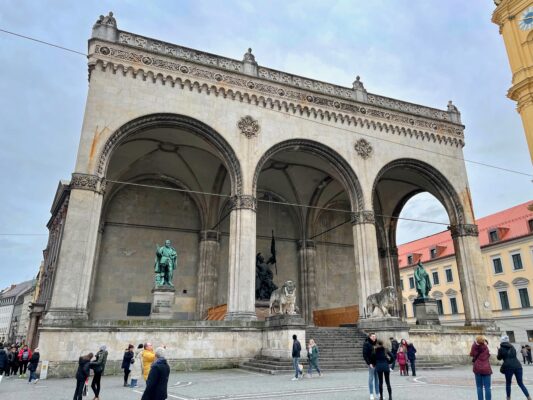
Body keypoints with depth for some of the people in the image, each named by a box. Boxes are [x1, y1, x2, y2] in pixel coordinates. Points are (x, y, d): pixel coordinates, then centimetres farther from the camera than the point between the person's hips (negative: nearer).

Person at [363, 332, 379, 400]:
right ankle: (371, 394, 11)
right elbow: (365, 355, -10)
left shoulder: (376, 344, 10)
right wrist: (369, 363, -15)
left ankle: (378, 393, 18)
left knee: (377, 378, 10)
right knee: (371, 378, 2)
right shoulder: (366, 344, -6)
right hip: (371, 364, -5)